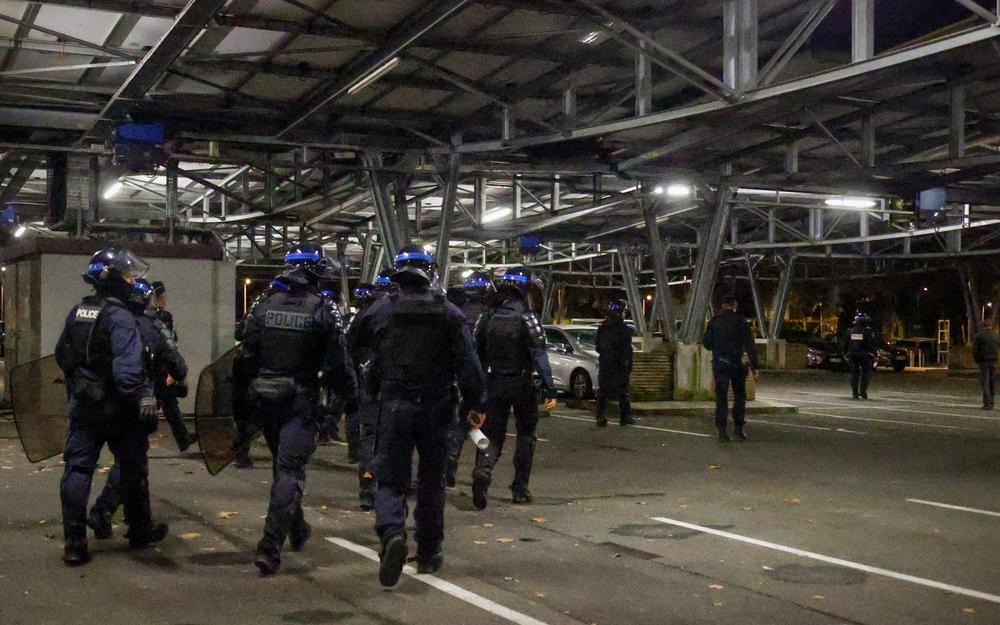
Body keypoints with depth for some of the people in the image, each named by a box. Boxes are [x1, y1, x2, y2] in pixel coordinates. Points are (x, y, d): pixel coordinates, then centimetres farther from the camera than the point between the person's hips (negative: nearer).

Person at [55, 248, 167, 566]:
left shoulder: (76, 312, 8)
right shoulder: (119, 317, -17)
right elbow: (127, 366, -29)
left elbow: (61, 355, 19)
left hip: (83, 406, 6)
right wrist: (143, 395, -31)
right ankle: (140, 531, 23)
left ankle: (74, 543, 1)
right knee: (133, 469, 10)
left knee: (77, 469, 5)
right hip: (116, 408, -6)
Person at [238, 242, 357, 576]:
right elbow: (338, 365, -9)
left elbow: (247, 356, 4)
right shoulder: (321, 313, -11)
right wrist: (351, 397, 6)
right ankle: (270, 545, -12)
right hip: (301, 401, -5)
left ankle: (297, 529, 38)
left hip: (266, 400, 5)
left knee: (283, 464, 22)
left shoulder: (263, 307, 1)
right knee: (289, 470, -3)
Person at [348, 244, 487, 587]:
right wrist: (477, 404, 1)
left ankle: (392, 534, -25)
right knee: (432, 481, 14)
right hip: (436, 407, 1)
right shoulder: (449, 312, -1)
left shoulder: (379, 310, 1)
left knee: (390, 478, 2)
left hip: (394, 406, -1)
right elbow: (468, 363, -5)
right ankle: (428, 552, 21)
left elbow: (349, 345, 9)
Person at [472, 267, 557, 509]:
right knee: (526, 434, 13)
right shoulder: (527, 318, -11)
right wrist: (549, 389, -18)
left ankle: (482, 471, -22)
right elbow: (539, 355, -18)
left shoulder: (487, 317, 4)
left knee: (492, 434, 7)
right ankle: (520, 488, 14)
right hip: (522, 384, -3)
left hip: (495, 383, 3)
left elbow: (477, 353, 7)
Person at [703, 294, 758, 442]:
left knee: (721, 397, 5)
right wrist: (753, 366, -2)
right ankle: (739, 428, 9)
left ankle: (722, 431, 0)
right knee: (739, 396, 13)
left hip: (718, 364, 1)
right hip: (736, 363, -1)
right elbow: (750, 345, -6)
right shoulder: (741, 321, -3)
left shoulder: (714, 321, 2)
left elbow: (707, 343, 7)